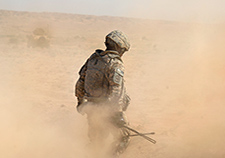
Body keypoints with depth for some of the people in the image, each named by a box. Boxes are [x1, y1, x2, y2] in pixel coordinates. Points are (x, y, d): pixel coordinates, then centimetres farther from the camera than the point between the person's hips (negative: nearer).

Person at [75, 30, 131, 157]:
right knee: (123, 138, 11)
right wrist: (118, 113, -27)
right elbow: (116, 90, -26)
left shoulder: (93, 58, 5)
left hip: (91, 107, 7)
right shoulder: (116, 64, -17)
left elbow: (81, 81, 13)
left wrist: (80, 101, 24)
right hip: (107, 109, -7)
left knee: (95, 138, 25)